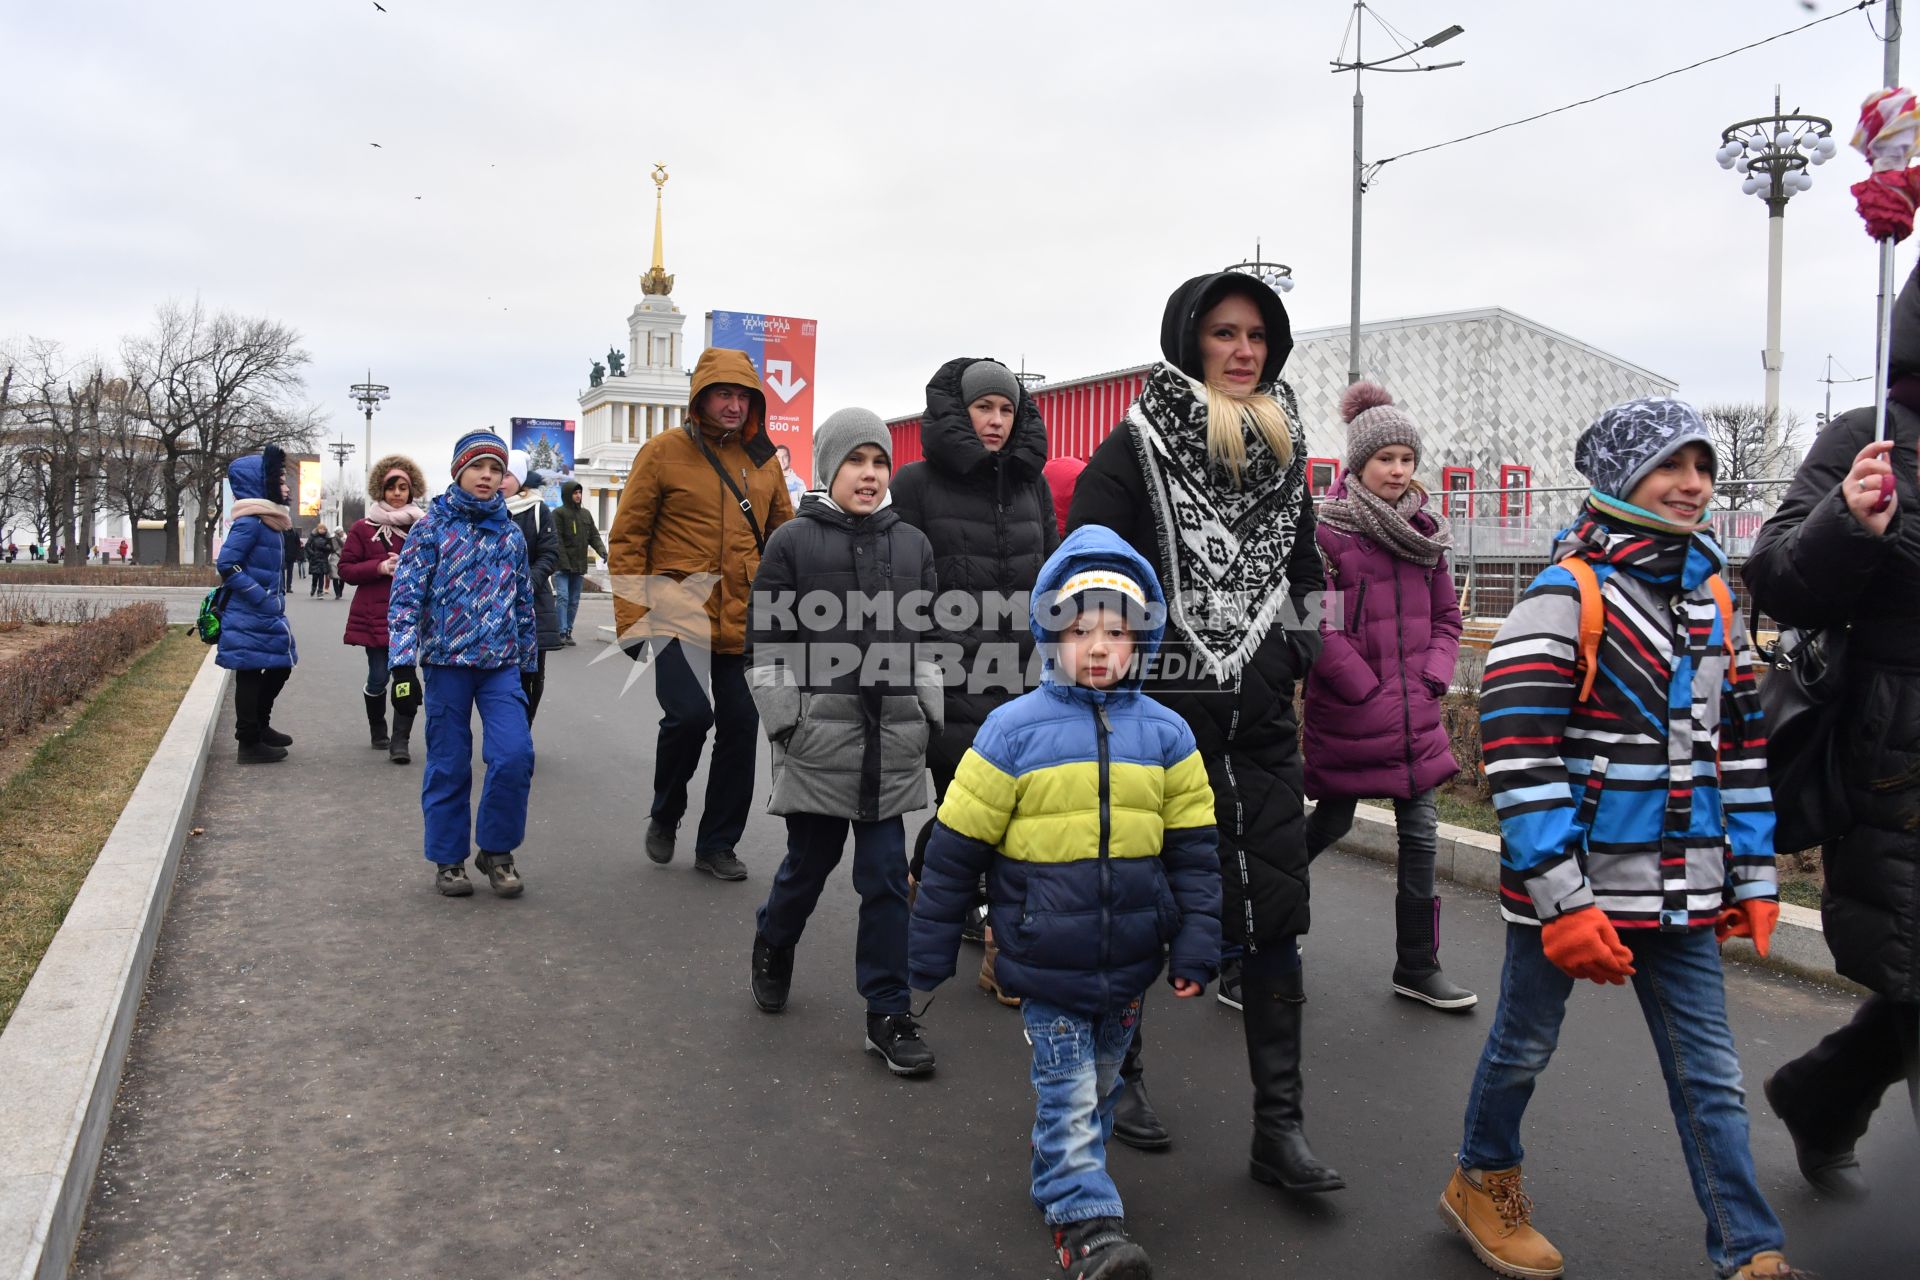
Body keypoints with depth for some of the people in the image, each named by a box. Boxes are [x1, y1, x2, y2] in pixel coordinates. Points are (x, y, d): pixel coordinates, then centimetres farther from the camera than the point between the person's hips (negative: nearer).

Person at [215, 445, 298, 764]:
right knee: (249, 675, 1)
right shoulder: (250, 522, -17)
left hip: (267, 617, 9)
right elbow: (226, 564, -21)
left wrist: (276, 601, 13)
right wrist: (264, 599, -21)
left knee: (281, 666, 18)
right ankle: (249, 743, 11)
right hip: (249, 619, -9)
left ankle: (259, 726, 34)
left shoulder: (268, 522, 12)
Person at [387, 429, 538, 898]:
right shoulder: (433, 525, -1)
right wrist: (403, 665, -12)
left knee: (514, 755, -11)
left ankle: (496, 850, 8)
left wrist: (527, 665, 18)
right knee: (448, 766, 4)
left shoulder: (511, 534, 10)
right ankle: (448, 859, 21)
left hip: (502, 665, 2)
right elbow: (405, 596, -5)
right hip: (447, 661, -2)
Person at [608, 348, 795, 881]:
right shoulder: (664, 452, -1)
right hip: (680, 613, -4)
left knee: (740, 728, 5)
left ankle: (717, 844, 22)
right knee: (689, 714, -20)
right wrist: (632, 619, -6)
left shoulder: (763, 461, 10)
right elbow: (626, 539, -1)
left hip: (744, 622, 5)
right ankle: (665, 815, 10)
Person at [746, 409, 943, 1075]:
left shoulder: (913, 544, 10)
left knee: (886, 873, 4)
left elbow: (928, 639, 15)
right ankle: (772, 946, 42)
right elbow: (766, 642, -1)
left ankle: (889, 1013, 13)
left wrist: (928, 715, 10)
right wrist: (783, 721, -6)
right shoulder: (792, 541, -1)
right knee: (810, 859, 11)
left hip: (893, 741, 3)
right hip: (819, 737, -2)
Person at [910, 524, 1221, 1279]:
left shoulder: (1164, 734, -2)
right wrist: (929, 957, -2)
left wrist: (1196, 946, 1)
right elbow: (955, 849, -6)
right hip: (1046, 964, -4)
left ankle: (1062, 1185, 42)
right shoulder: (1014, 730, -11)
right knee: (1066, 1093, -1)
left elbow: (1194, 848, 4)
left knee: (1098, 1086, 20)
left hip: (1129, 963, 4)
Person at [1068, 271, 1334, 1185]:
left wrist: (1293, 654, 8)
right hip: (1155, 722, -4)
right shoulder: (1135, 449, -5)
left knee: (1274, 919, 2)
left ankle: (1279, 1127, 11)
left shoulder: (1283, 455, 12)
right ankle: (1117, 1067, 33)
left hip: (1261, 730, 4)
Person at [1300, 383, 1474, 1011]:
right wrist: (1367, 690, -13)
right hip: (1347, 714, -5)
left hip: (1414, 713, 6)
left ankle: (1417, 968, 19)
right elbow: (1316, 626, -15)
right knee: (1333, 821, 9)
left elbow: (1446, 616, 14)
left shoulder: (1423, 532, 7)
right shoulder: (1327, 530, -12)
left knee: (1421, 833, 7)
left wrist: (1432, 678, 1)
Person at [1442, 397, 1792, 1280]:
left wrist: (1753, 875, 13)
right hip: (1571, 883, -5)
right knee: (1524, 1045, 13)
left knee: (1710, 1076, 10)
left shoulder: (1713, 600, 9)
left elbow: (1740, 743, 16)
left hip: (1682, 891, 6)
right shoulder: (1565, 595, -13)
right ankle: (1482, 1182, 35)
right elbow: (1520, 755, -18)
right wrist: (1561, 899, -21)